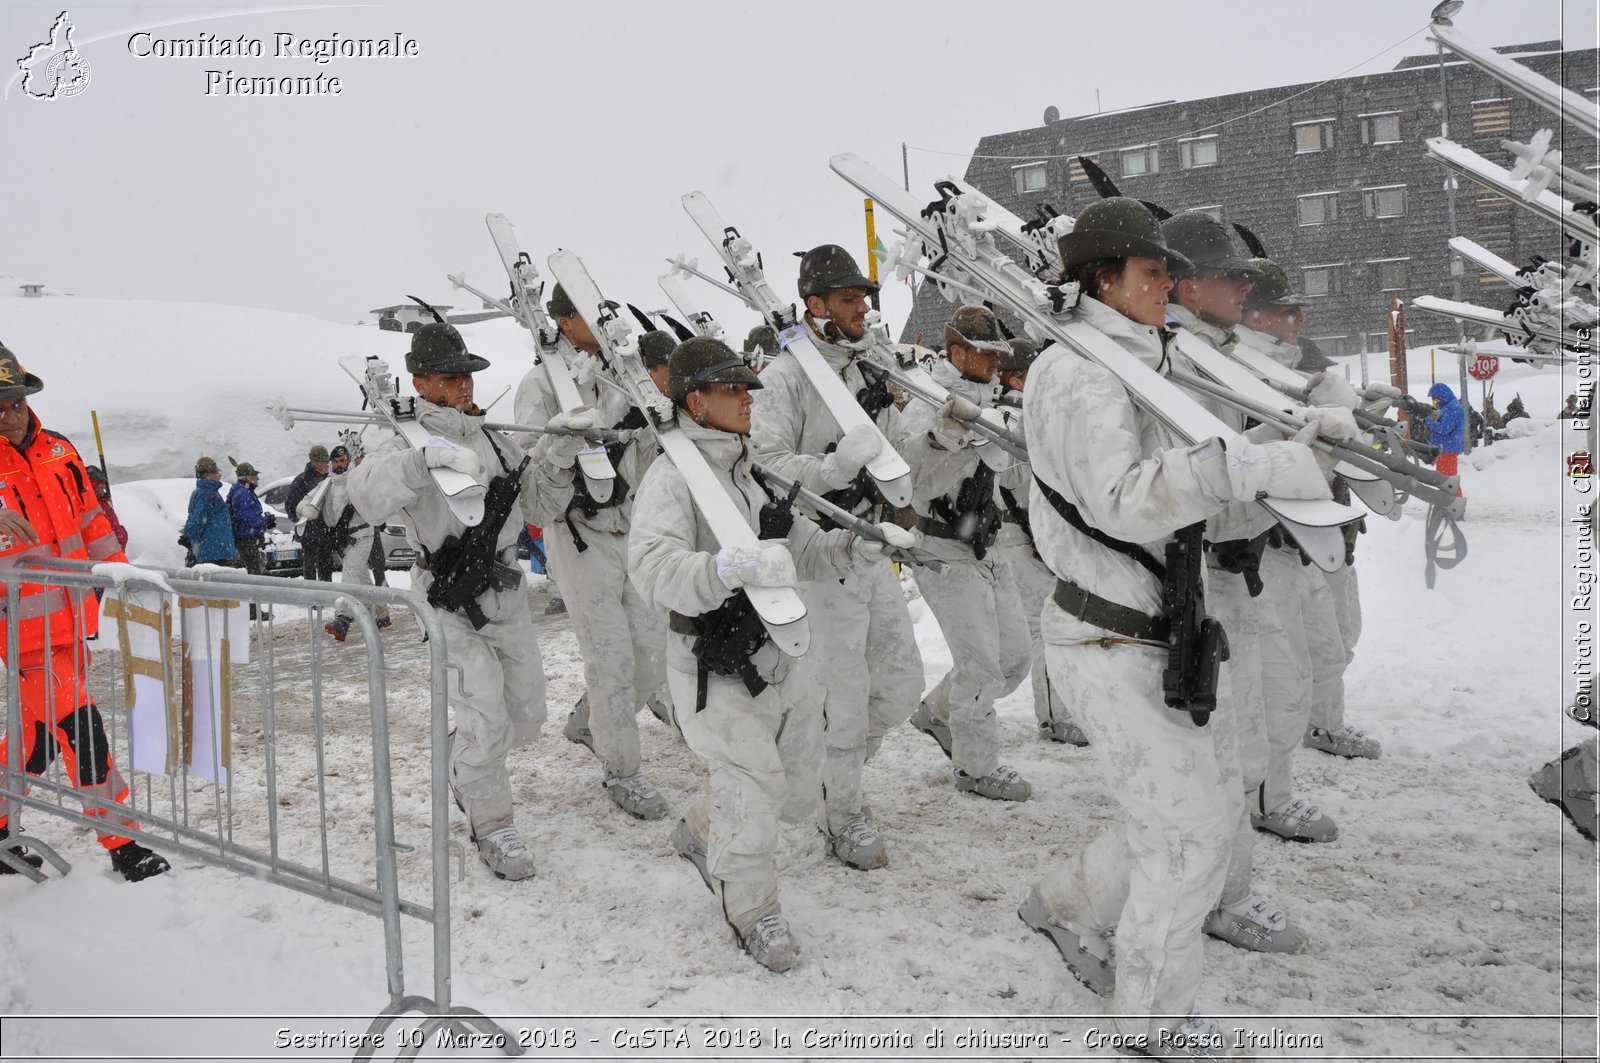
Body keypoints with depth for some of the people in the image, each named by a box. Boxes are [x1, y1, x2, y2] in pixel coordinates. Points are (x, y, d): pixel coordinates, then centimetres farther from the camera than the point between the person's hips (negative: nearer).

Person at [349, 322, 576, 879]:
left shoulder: (490, 435, 10)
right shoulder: (408, 441, -10)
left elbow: (528, 491, 21)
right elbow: (367, 495, -29)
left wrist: (562, 446, 8)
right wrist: (429, 455, -38)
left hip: (506, 591, 7)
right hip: (452, 602, -7)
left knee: (526, 715, 14)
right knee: (486, 719, -10)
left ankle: (461, 769, 41)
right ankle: (491, 827, 10)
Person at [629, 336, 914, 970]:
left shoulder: (754, 471, 10)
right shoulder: (671, 477, -15)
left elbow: (802, 550, 13)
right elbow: (654, 571, -31)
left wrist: (856, 546, -6)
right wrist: (733, 567, -46)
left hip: (784, 658, 8)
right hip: (719, 672, -8)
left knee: (794, 774, 19)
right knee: (754, 786, -4)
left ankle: (702, 833, 46)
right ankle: (753, 912, 22)